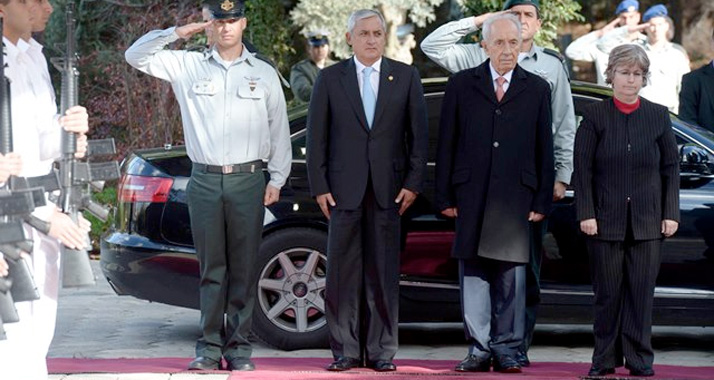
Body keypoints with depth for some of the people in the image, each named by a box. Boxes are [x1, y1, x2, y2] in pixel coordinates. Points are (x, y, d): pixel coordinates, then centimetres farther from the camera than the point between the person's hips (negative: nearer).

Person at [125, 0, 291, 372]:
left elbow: (279, 130, 11)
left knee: (243, 269, 1)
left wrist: (277, 179, 4)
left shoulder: (263, 73, 10)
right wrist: (175, 33, -3)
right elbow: (136, 56, 6)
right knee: (211, 269, 2)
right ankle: (209, 347, 5)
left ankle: (238, 347, 6)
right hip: (205, 180, 0)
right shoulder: (187, 66, 9)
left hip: (248, 179, 0)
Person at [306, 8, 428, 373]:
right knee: (343, 271, 0)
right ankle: (345, 351, 5)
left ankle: (381, 350, 8)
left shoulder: (406, 77, 8)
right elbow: (316, 136, 5)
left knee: (384, 271, 3)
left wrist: (413, 182, -2)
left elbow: (418, 133, 6)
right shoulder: (330, 78, 6)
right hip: (344, 188, 0)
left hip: (388, 188, 0)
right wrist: (319, 186, -2)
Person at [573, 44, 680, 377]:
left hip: (647, 221, 1)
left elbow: (671, 168, 8)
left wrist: (671, 213, 1)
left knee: (642, 290, 1)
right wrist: (586, 213, -7)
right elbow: (582, 168, 0)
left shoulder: (658, 116, 8)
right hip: (606, 219, -1)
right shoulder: (594, 116, 3)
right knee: (607, 291, 2)